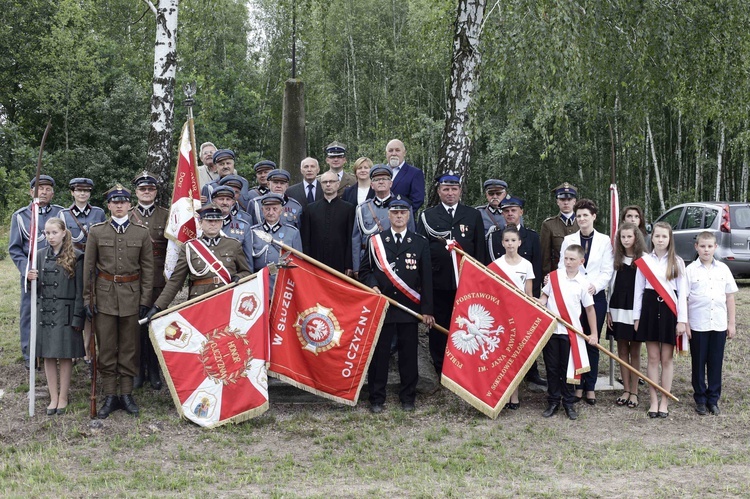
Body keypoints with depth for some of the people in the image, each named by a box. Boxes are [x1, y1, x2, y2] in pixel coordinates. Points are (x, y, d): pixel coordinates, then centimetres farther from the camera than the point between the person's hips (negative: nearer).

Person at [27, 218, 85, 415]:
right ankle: (53, 397, 17)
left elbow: (80, 290, -6)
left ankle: (63, 397, 15)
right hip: (45, 312, 4)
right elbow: (37, 288, 14)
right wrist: (32, 280, -9)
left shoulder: (75, 257, -6)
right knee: (48, 356, 8)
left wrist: (78, 317, -10)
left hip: (65, 312, -4)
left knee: (65, 356, 3)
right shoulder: (41, 255, 7)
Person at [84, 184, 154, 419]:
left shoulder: (142, 232, 2)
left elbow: (147, 268, 3)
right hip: (105, 294, 0)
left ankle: (127, 394, 15)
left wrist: (145, 300, -1)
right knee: (106, 348, 3)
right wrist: (87, 298, 0)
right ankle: (110, 397, 11)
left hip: (131, 295, 0)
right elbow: (89, 267, 4)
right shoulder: (96, 232, 1)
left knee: (129, 347, 6)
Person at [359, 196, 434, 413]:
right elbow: (364, 271, 11)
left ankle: (408, 398, 17)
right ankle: (376, 399, 12)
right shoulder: (375, 241, 7)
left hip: (409, 308, 0)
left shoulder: (420, 243, 6)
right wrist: (372, 286, -11)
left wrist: (427, 310, -2)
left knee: (408, 354, 5)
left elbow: (426, 279, 4)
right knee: (379, 354, 3)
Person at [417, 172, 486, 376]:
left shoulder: (473, 215, 9)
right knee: (439, 327, 6)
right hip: (438, 281, 0)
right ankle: (441, 371, 16)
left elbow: (480, 248, 8)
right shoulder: (427, 216, 6)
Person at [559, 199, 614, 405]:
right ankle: (577, 385, 11)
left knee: (593, 342, 3)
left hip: (596, 295, -1)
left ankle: (590, 387, 12)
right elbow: (562, 268, 5)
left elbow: (607, 270, 1)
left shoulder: (604, 241, 5)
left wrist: (595, 286, -15)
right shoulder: (568, 240, 9)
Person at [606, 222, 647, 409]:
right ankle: (626, 390, 16)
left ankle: (634, 392, 11)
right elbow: (612, 284, 11)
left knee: (634, 351, 4)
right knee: (622, 350, 8)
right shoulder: (616, 259, 9)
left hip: (636, 311, -4)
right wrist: (609, 311, 7)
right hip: (618, 310, 4)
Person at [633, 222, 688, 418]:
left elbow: (682, 292, 1)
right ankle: (653, 401, 11)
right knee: (653, 358, 4)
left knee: (666, 358, 4)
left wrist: (682, 320, -5)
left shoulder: (677, 262, 2)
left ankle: (664, 402, 12)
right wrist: (636, 317, 3)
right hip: (650, 307, 1)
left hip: (669, 309, -1)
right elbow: (638, 290, 6)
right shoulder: (644, 261, 4)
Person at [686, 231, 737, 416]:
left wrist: (732, 323, 7)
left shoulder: (723, 269, 5)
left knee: (716, 363, 8)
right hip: (697, 325, -2)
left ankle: (713, 399, 18)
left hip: (719, 324, 2)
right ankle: (700, 399, 18)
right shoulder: (690, 270, -3)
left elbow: (730, 297, 9)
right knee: (699, 363, 7)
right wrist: (684, 323, -7)